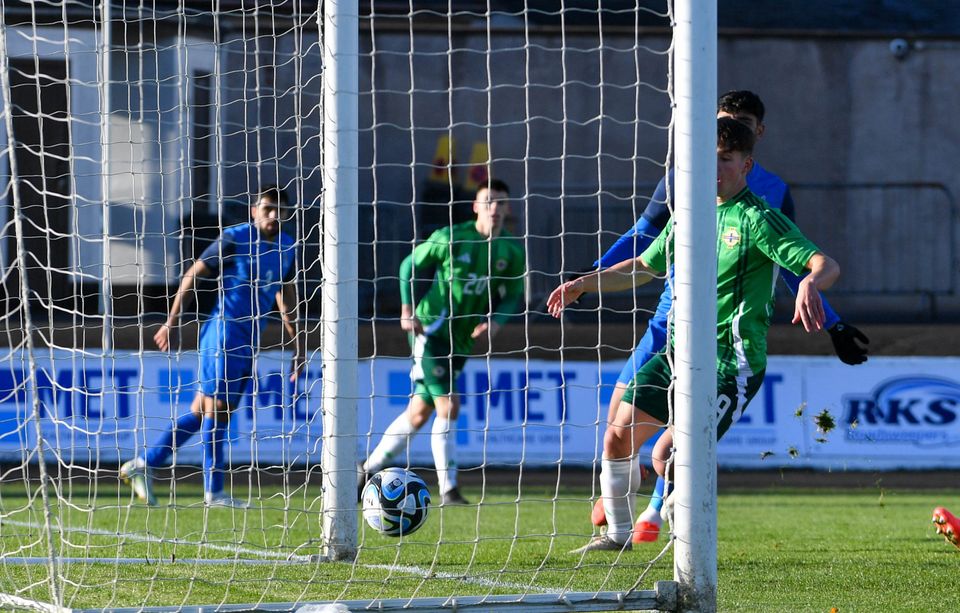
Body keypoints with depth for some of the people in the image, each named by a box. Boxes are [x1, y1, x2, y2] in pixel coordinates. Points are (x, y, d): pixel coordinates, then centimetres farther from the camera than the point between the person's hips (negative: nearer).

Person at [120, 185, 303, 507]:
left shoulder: (288, 248, 11)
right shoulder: (234, 239, -9)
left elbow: (286, 299, 22)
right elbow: (192, 275, -4)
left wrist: (297, 345, 20)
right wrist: (171, 322, -6)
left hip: (248, 342, 7)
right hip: (224, 333, -7)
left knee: (202, 413, 8)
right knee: (215, 411, -4)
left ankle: (143, 464, 14)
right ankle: (214, 492, 0)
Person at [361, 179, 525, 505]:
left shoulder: (512, 251, 1)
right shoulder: (451, 238, -10)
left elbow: (513, 295, 9)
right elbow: (410, 265, 2)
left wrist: (496, 321, -11)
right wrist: (407, 309, -8)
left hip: (462, 341, 6)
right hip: (431, 328, -6)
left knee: (419, 412, 11)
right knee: (448, 406, -16)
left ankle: (369, 469, 25)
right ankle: (448, 490, -13)